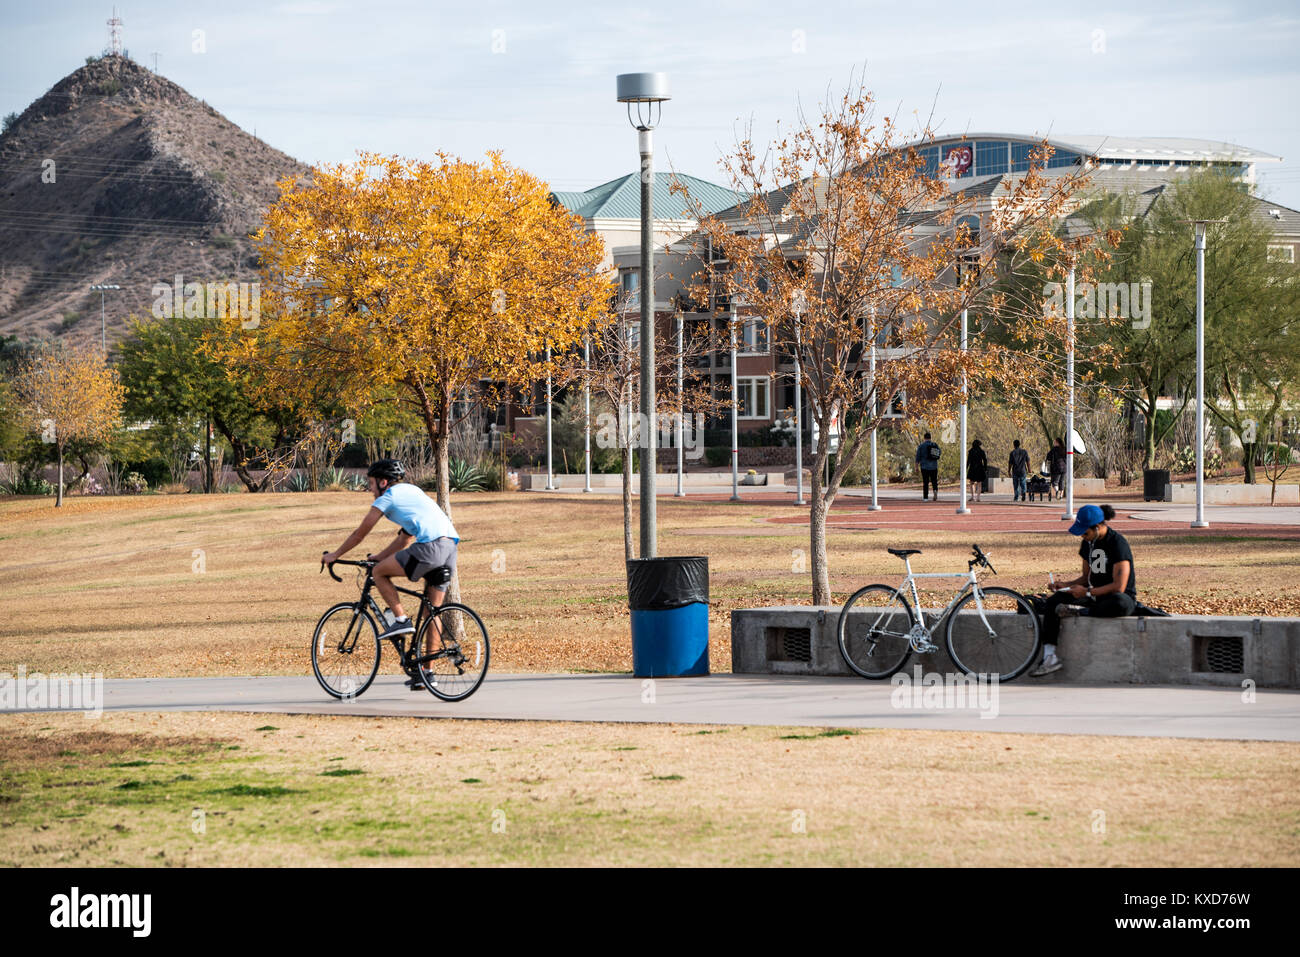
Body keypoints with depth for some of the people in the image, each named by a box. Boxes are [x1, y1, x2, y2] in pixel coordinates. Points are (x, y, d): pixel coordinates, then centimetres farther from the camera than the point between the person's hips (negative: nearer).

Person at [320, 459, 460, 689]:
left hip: (430, 546, -8)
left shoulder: (387, 497, 6)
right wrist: (378, 557, 41)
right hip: (451, 545, 8)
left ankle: (401, 620, 0)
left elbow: (360, 533, 11)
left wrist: (334, 555, 22)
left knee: (379, 572, 7)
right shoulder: (409, 491, 31)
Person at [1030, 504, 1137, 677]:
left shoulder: (1117, 543, -17)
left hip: (1122, 596, -7)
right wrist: (1065, 585, 0)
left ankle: (1080, 611, -24)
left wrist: (1087, 592, -19)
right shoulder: (1088, 543, 8)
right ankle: (1050, 656, -22)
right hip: (1095, 596, 7)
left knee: (1121, 604, -45)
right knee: (1053, 602, -13)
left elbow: (1119, 586, -22)